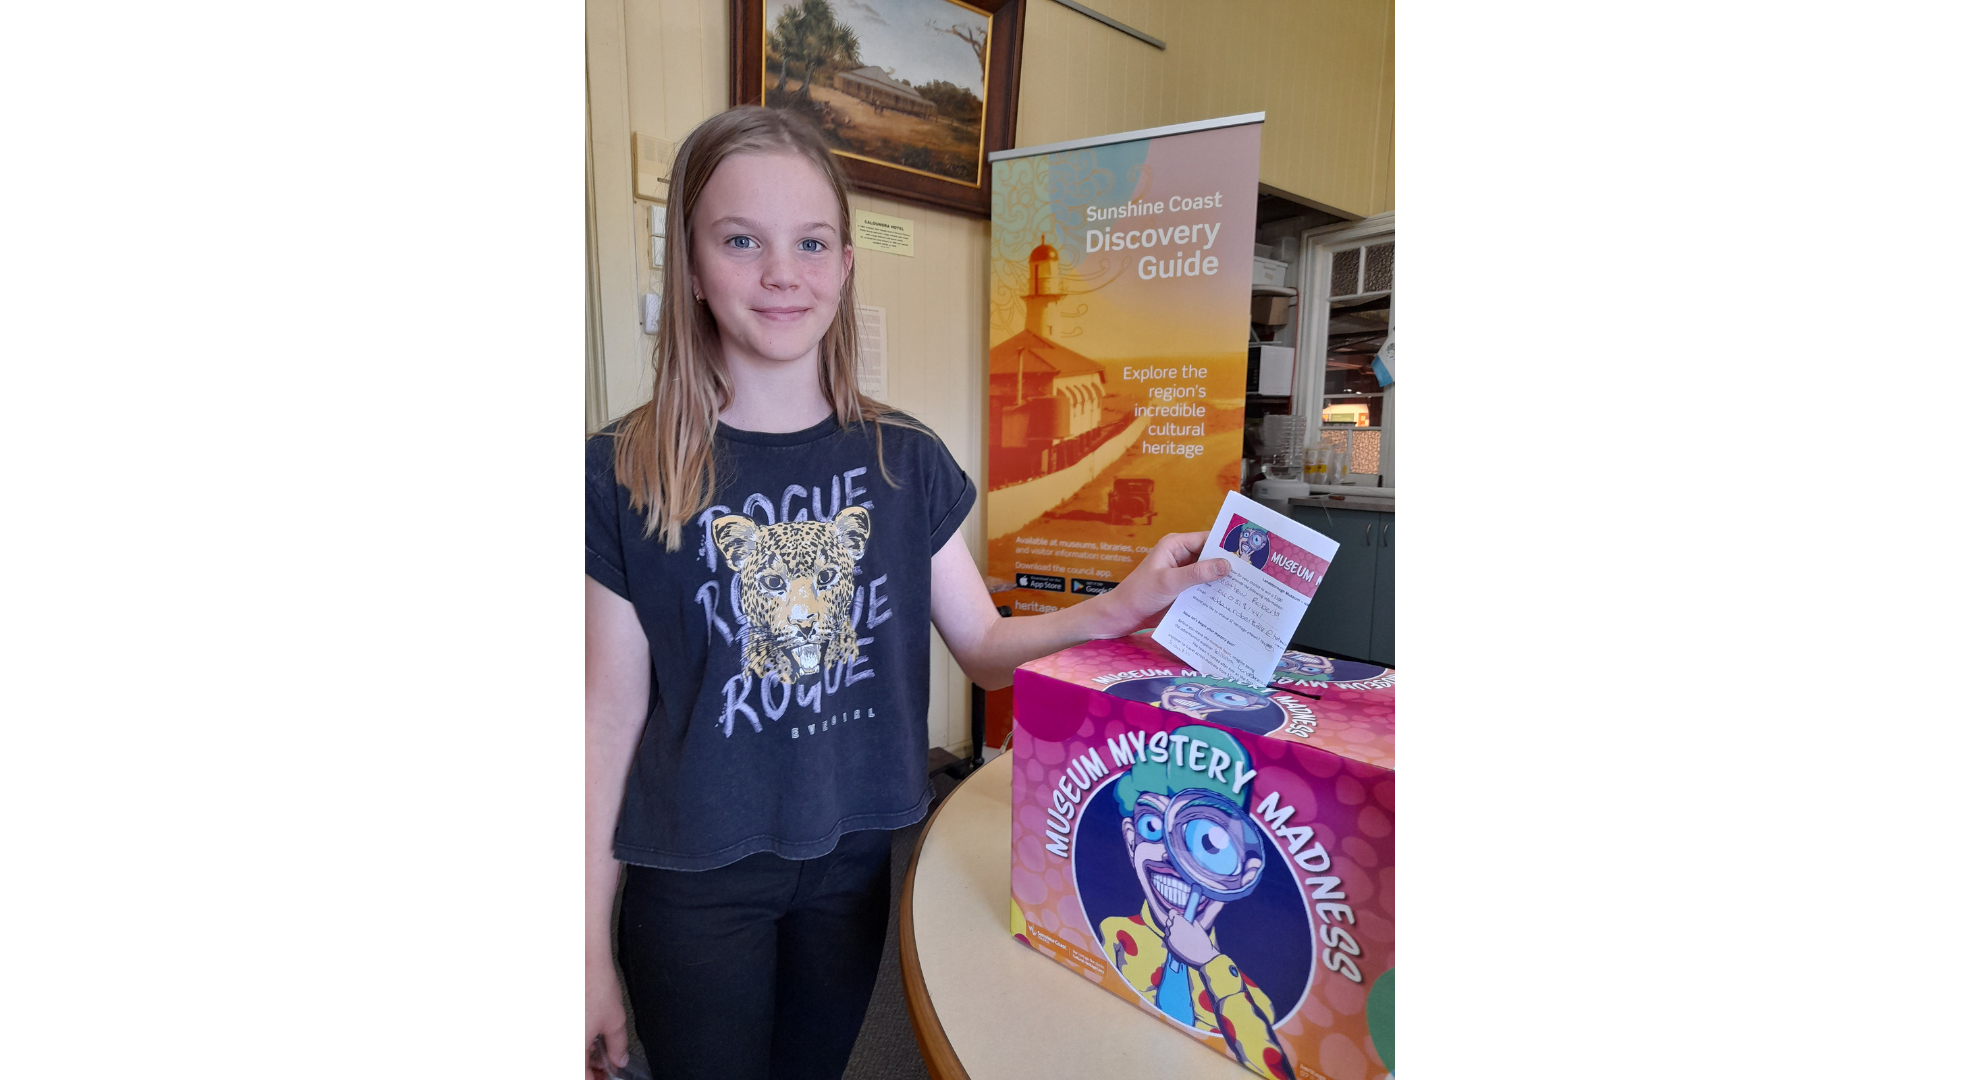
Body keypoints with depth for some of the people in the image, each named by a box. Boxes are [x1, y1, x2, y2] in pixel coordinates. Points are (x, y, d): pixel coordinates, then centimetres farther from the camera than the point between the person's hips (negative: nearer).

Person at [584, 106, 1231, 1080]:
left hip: (851, 855, 3)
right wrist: (592, 948, -6)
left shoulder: (905, 462, -5)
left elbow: (983, 646, -2)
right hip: (694, 880, -2)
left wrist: (1120, 607, -20)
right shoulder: (622, 477, -13)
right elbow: (610, 717, -10)